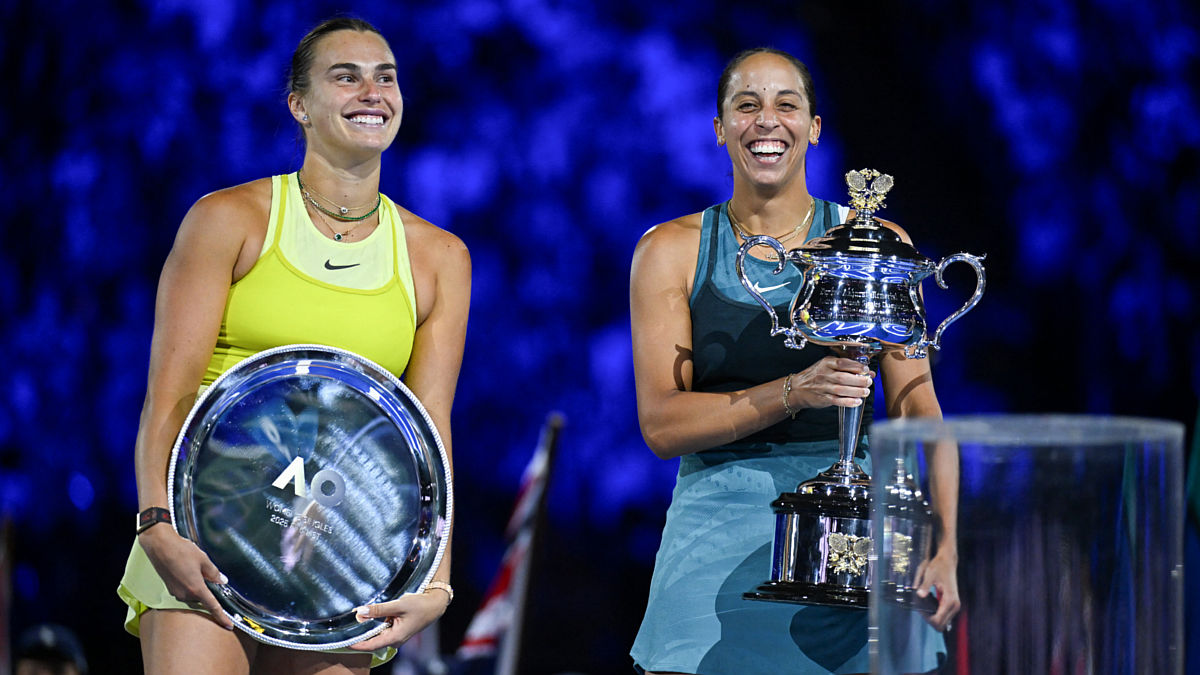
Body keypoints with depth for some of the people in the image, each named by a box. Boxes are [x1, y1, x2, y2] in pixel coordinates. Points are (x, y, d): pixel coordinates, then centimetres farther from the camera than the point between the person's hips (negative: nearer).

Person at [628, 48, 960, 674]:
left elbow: (918, 409, -2)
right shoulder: (671, 250, 5)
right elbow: (661, 423, -4)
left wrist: (945, 545, -17)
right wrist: (793, 393, -19)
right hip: (720, 523, 0)